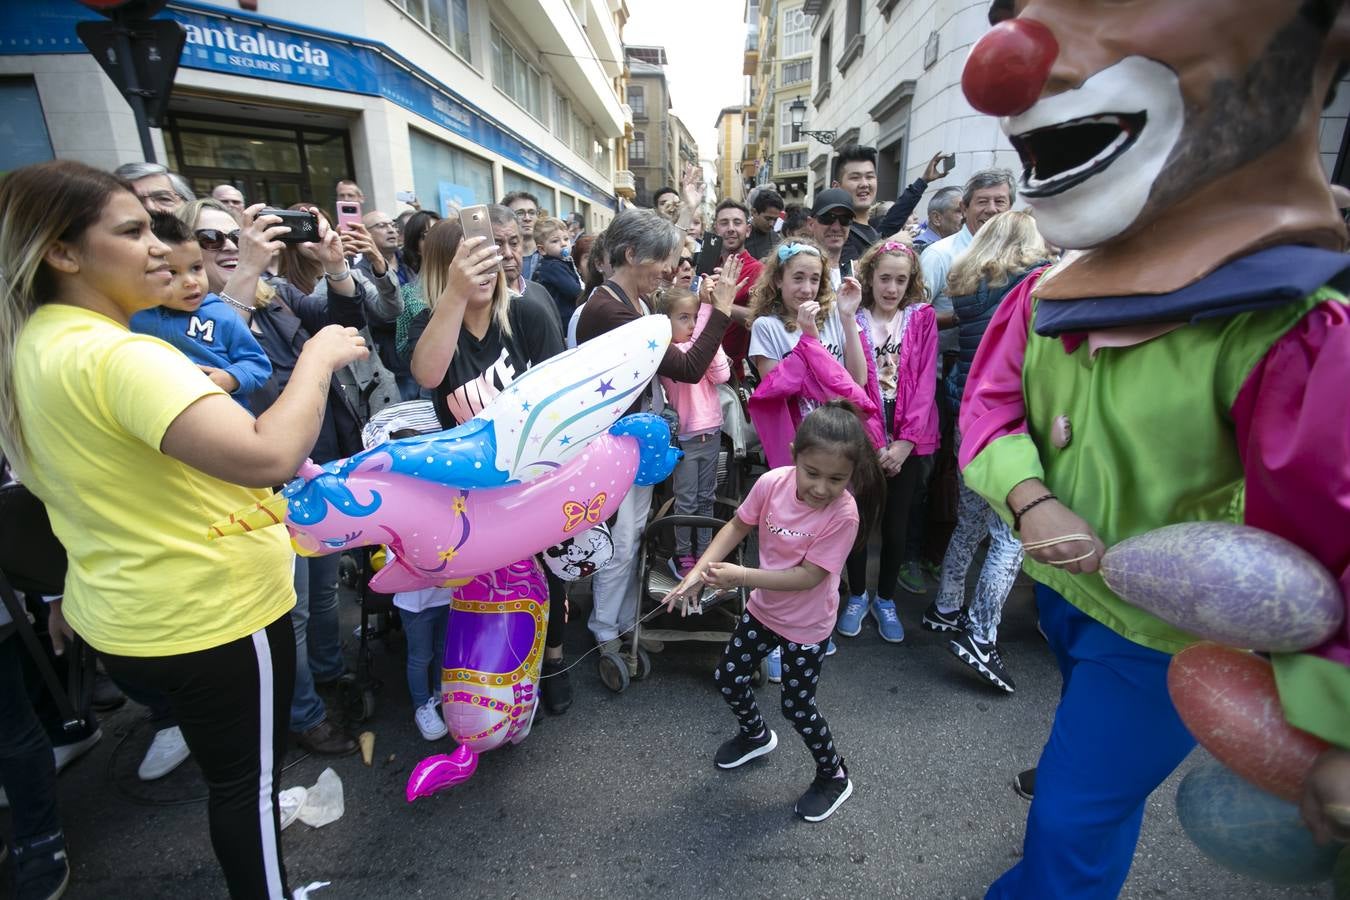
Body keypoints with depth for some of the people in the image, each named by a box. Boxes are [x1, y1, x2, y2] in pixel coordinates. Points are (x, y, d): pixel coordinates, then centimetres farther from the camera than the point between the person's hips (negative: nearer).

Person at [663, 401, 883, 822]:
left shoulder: (844, 513, -30)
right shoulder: (772, 483, -21)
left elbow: (808, 577, -28)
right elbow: (738, 526, -7)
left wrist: (742, 576, -32)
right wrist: (699, 571, -18)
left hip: (806, 626, -5)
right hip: (763, 609, 5)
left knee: (797, 706, 11)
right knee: (727, 678, 19)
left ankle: (833, 776, 41)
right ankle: (755, 735, 51)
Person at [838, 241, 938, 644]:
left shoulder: (922, 318, 3)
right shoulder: (854, 320, 0)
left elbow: (925, 383, -3)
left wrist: (905, 442, -10)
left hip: (908, 441, 1)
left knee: (896, 525, 10)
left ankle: (885, 599, 30)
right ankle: (857, 596, 29)